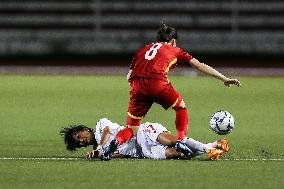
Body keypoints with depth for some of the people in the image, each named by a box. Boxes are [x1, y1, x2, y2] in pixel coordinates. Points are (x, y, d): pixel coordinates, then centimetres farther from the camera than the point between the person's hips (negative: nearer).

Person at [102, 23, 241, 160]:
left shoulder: (142, 50, 31)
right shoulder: (174, 50, 25)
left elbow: (129, 77, 21)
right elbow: (200, 66, 22)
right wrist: (225, 79, 23)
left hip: (137, 85, 3)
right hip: (158, 82, -3)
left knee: (132, 129, 11)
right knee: (181, 107, 26)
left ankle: (116, 141, -19)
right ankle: (180, 141, 13)